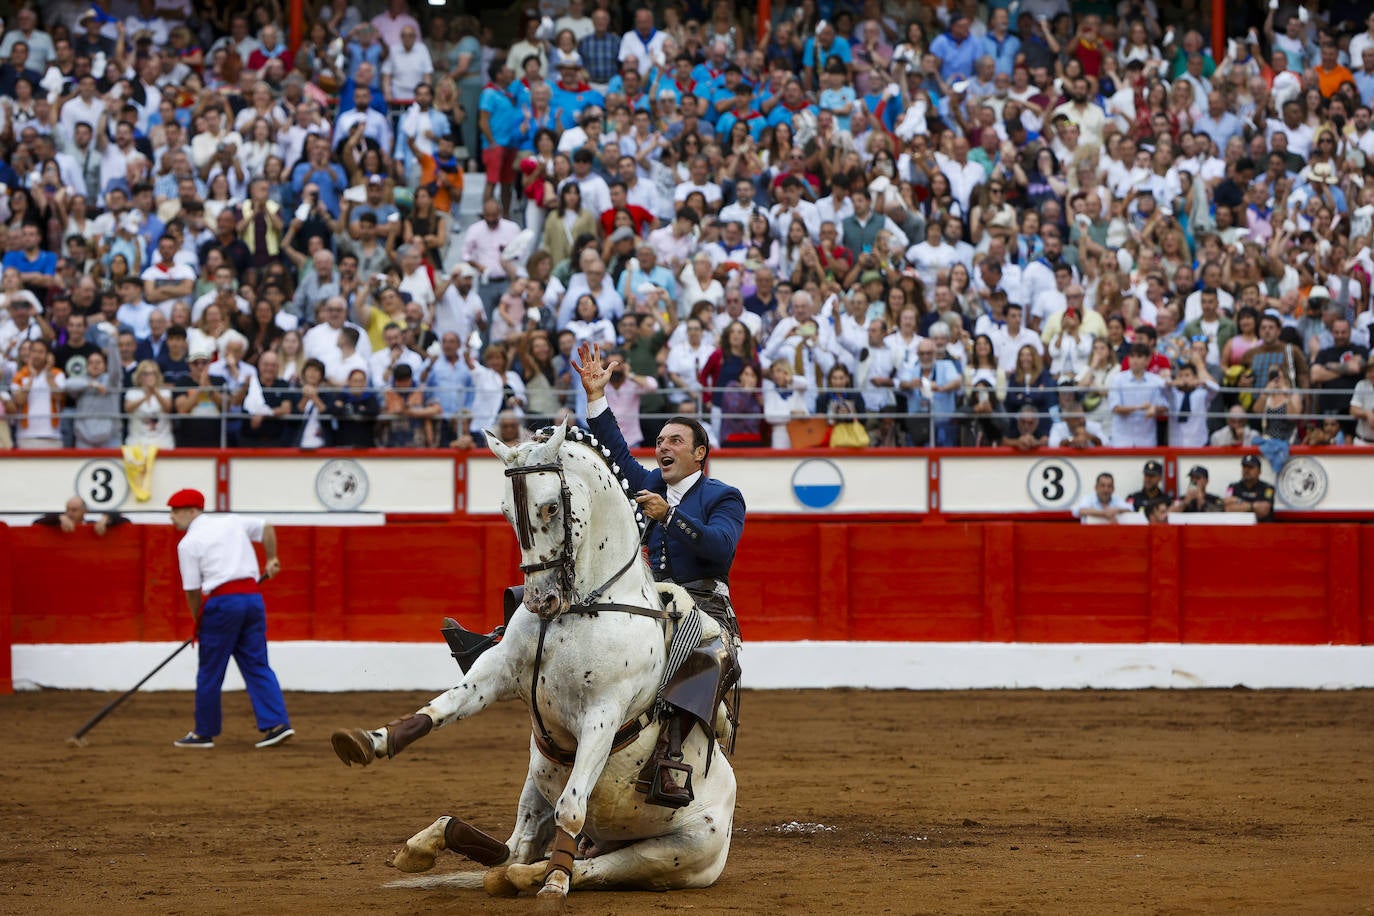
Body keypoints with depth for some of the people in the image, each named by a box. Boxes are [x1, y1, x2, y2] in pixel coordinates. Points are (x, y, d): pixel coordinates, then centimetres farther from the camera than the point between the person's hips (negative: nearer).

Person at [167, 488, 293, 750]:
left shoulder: (188, 543, -2)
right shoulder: (231, 521, 15)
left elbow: (192, 590, -2)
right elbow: (266, 528, 26)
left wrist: (199, 622, 10)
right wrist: (271, 559, 36)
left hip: (222, 601, -6)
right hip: (253, 596, 6)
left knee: (210, 671, 6)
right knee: (257, 666, 8)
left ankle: (204, 733, 14)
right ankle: (277, 723, -3)